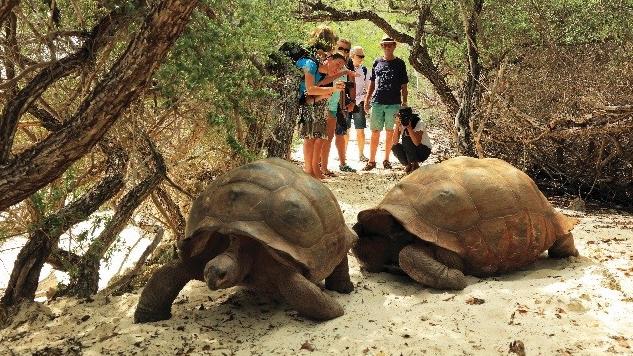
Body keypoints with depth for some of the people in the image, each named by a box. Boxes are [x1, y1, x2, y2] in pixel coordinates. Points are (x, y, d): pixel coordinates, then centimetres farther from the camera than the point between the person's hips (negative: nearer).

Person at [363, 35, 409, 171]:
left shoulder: (399, 63, 7)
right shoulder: (377, 62, 13)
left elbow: (404, 86, 7)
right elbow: (372, 84, 16)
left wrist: (404, 102, -2)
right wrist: (366, 100, 9)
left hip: (393, 103, -1)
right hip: (377, 102, 1)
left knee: (389, 132, 5)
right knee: (375, 132, 1)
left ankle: (386, 160, 15)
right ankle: (371, 161, 6)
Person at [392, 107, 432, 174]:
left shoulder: (419, 123, -23)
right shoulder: (401, 123, -10)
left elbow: (417, 143, -37)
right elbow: (395, 143, -19)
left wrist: (409, 127, -38)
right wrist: (397, 126, -29)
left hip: (424, 150, -5)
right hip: (412, 151, 5)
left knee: (406, 139, -28)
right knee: (395, 148, -20)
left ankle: (415, 165, -12)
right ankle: (408, 165, 2)